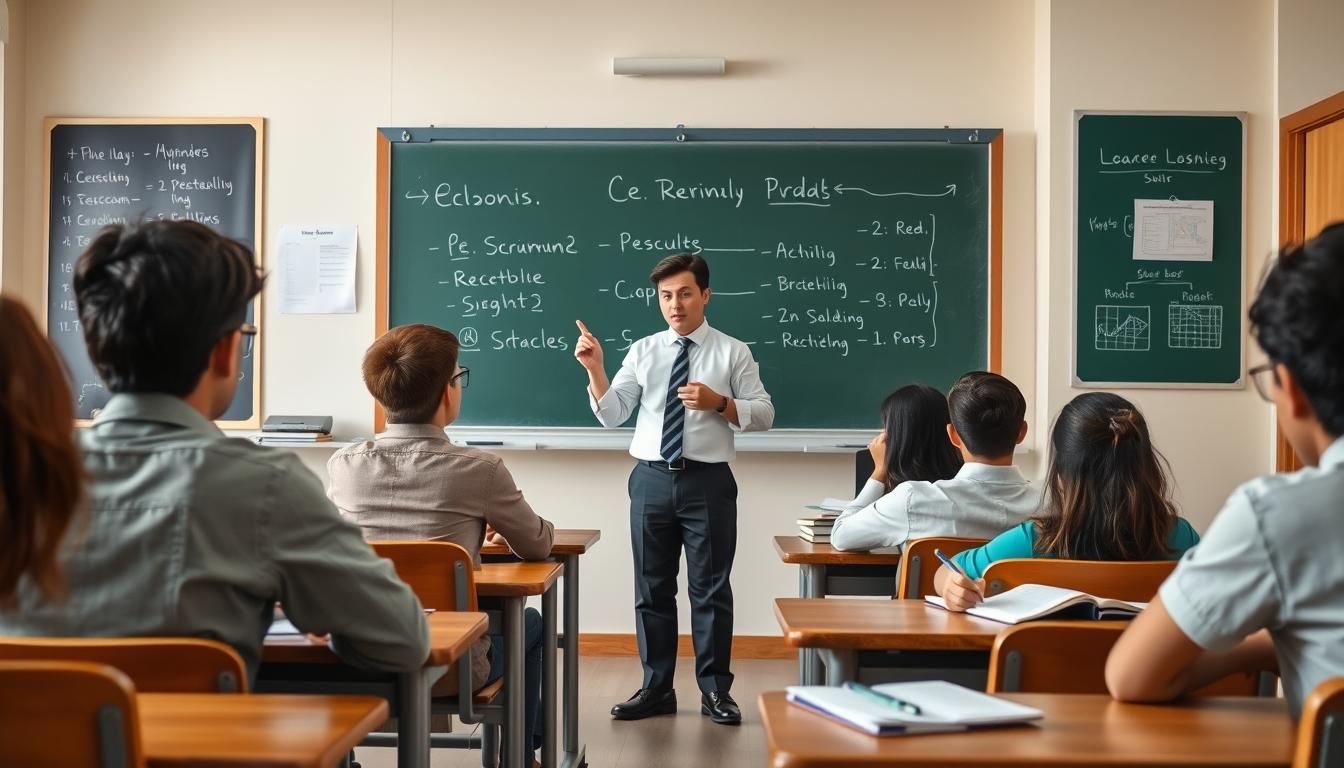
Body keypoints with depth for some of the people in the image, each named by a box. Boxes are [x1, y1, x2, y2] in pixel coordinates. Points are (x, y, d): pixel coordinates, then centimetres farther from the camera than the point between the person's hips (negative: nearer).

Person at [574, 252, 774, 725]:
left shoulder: (733, 352, 1)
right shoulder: (642, 351, 8)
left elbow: (764, 415, -2)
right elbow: (611, 416, 3)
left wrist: (719, 403, -18)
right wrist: (595, 370, -12)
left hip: (708, 482, -2)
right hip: (651, 479, 3)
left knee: (711, 589, 4)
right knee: (652, 589, 9)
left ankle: (715, 691, 16)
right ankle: (656, 689, 21)